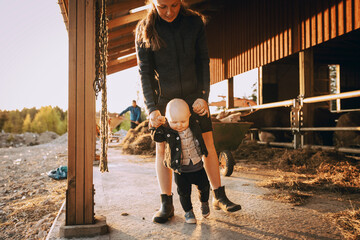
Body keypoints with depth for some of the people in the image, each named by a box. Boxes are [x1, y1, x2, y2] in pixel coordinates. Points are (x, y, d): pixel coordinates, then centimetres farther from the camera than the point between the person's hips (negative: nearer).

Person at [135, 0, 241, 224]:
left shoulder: (195, 22, -6)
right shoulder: (145, 30, -8)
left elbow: (203, 61, -4)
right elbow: (145, 72, -9)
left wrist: (204, 96, -12)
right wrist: (152, 108, -17)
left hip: (194, 94, 1)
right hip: (164, 97, 0)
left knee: (208, 144, 2)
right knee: (162, 148, -2)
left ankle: (219, 197, 16)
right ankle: (166, 204, 10)